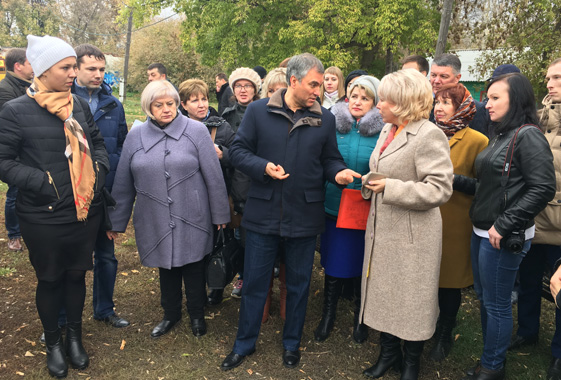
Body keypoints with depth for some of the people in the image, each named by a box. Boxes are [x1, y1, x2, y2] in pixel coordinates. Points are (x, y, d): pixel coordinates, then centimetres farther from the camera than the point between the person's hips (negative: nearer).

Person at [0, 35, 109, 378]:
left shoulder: (80, 105, 4)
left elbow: (97, 141, 15)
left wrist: (99, 167, -2)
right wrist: (43, 182, -17)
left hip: (86, 212, 4)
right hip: (44, 218, -3)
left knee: (77, 275, 17)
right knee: (49, 280, 14)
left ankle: (75, 336, 38)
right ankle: (53, 342, 36)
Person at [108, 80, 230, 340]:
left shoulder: (196, 130, -6)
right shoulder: (135, 136, 2)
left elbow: (214, 176, -5)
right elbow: (123, 184, 7)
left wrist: (220, 213, -3)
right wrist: (116, 221, 11)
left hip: (192, 219, -2)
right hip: (156, 221, 2)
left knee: (194, 268, 11)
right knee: (166, 268, 17)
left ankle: (197, 315, 35)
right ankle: (171, 314, 40)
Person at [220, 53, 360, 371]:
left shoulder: (325, 119, 3)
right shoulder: (259, 111, -2)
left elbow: (330, 159, 9)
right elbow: (238, 151, 0)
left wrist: (338, 172, -13)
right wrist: (264, 167, -17)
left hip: (305, 216, 2)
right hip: (263, 213, -1)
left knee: (299, 284, 15)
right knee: (255, 282, 11)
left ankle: (292, 343, 37)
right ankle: (245, 343, 32)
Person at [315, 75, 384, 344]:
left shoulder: (381, 131, -4)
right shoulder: (333, 125, 1)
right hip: (334, 206, 1)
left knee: (361, 266, 12)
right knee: (333, 264, 9)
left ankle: (360, 319, 33)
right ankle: (328, 315, 29)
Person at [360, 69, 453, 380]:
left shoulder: (429, 135, -15)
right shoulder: (387, 130, 10)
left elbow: (440, 189, -21)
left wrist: (390, 188, -22)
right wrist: (370, 183, 1)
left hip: (412, 235, -7)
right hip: (382, 227, 8)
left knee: (411, 299, 8)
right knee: (383, 292, 16)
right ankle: (389, 352, 36)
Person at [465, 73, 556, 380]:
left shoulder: (528, 136, -14)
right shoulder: (500, 136, 12)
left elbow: (543, 189, -21)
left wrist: (503, 226, -20)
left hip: (503, 237, -9)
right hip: (481, 232, 9)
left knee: (496, 304, 6)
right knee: (483, 297, 19)